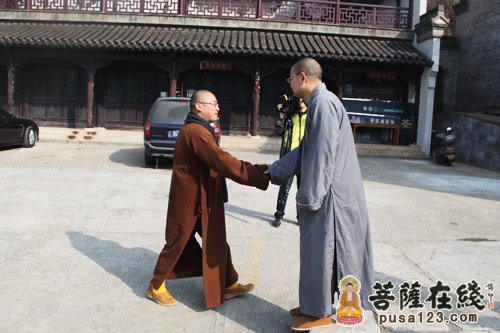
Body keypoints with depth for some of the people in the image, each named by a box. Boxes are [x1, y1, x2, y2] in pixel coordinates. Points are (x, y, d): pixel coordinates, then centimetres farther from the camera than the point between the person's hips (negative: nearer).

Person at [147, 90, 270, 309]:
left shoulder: (197, 129, 13)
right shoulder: (195, 132, -22)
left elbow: (216, 162, 12)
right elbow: (224, 162, -29)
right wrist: (259, 175, -26)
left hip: (202, 199, 10)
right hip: (190, 200, -10)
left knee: (217, 242, 13)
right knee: (178, 243, 5)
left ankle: (228, 285, 24)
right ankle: (156, 287, 23)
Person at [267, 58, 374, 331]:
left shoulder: (323, 102, -17)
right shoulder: (319, 103, 16)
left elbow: (323, 154, -22)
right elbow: (304, 151, 19)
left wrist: (307, 196, -18)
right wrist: (272, 172, 21)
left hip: (328, 194, -10)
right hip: (325, 193, 10)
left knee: (319, 252, 2)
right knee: (316, 252, 17)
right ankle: (314, 304, 31)